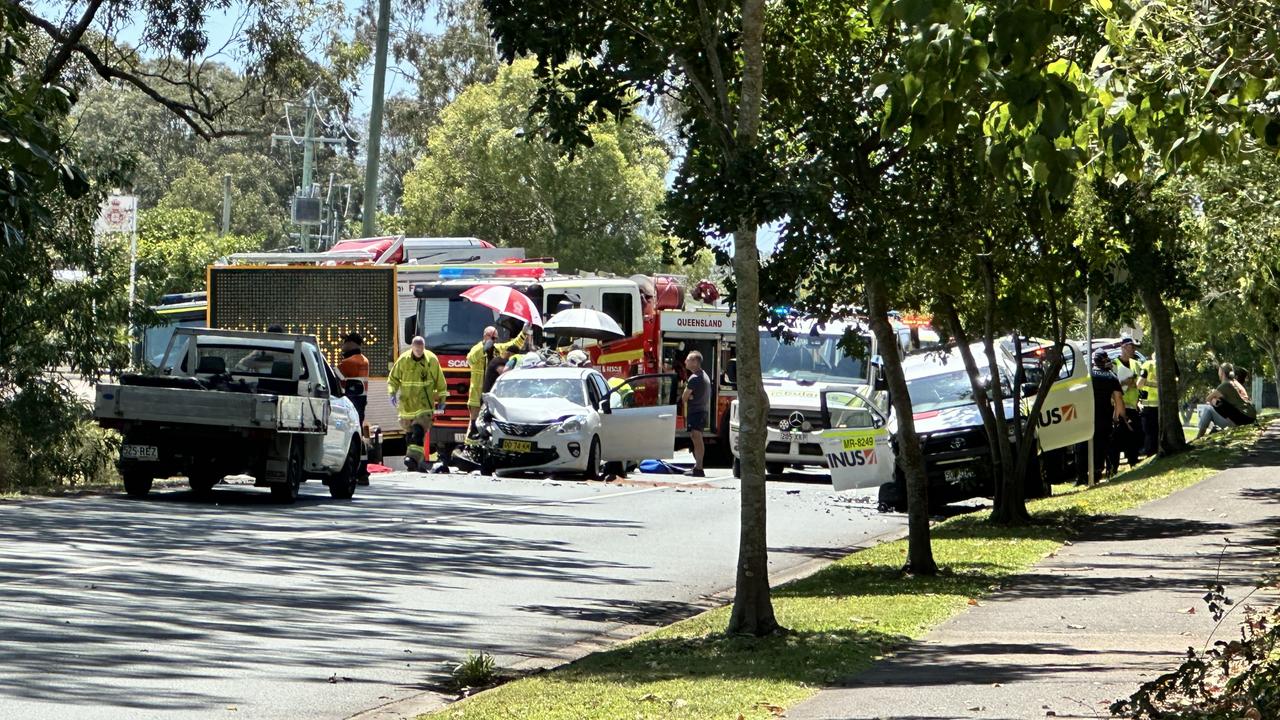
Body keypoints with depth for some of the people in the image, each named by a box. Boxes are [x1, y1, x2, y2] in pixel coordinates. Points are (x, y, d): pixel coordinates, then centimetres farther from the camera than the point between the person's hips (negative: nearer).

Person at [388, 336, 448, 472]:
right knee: (409, 432, 9)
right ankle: (418, 461, 21)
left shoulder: (432, 360, -2)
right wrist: (392, 393, -5)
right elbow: (393, 378, 10)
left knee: (419, 431, -20)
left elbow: (440, 381, 8)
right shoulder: (403, 360, -1)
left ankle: (413, 457, -29)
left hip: (425, 402, -3)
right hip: (407, 401, 3)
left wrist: (441, 399, 10)